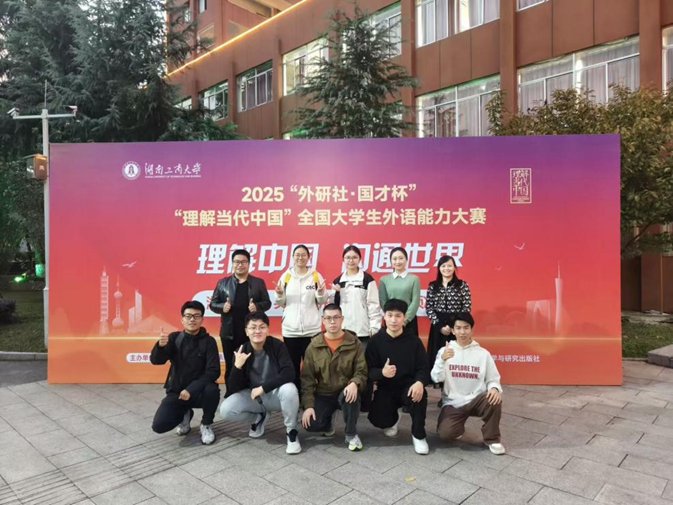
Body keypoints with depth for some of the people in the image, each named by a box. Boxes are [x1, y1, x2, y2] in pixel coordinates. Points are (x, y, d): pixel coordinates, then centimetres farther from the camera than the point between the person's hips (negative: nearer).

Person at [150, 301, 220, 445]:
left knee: (212, 390, -34)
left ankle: (206, 425, -3)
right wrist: (160, 346, -35)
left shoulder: (208, 341, -10)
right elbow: (155, 361, -12)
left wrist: (191, 389, -28)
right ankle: (184, 414, 17)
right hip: (176, 391, 2)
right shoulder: (174, 338, -2)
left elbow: (213, 371, -17)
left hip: (198, 391, -2)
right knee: (159, 426, -18)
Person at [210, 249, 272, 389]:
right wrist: (222, 307, -13)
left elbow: (267, 303, 5)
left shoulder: (258, 283, 5)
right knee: (230, 367, 10)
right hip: (229, 333, 1)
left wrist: (257, 306, -15)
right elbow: (213, 304, 8)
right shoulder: (223, 283, 7)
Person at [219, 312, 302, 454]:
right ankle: (259, 418, 12)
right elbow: (233, 389, -13)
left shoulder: (277, 346, -17)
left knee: (289, 389, -36)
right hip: (253, 396, 3)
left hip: (276, 394, -3)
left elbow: (289, 373, -27)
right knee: (226, 410, -21)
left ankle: (291, 432, -9)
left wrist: (263, 387, -28)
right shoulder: (241, 352, -11)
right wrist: (237, 366, -30)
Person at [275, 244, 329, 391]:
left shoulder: (316, 276, 2)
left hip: (312, 328, -1)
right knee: (292, 364, 9)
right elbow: (281, 303, 9)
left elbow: (322, 301, 4)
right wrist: (279, 294, -12)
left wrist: (321, 293, -16)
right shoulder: (286, 276, 5)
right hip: (290, 329, 1)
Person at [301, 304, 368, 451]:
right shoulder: (314, 346, -3)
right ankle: (329, 419, 15)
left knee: (351, 394, -36)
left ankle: (351, 434, -9)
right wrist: (308, 405, -12)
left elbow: (362, 371, -9)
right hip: (323, 395, 1)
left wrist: (354, 383, -32)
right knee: (311, 424, -23)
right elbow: (307, 378, -3)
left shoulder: (354, 343, -5)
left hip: (345, 392, -1)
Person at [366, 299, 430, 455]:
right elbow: (369, 370, -7)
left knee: (419, 395, -34)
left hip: (408, 386, -1)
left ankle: (418, 435, -7)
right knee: (377, 419, -19)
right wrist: (382, 372, -30)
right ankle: (393, 418, 23)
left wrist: (419, 382, -31)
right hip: (386, 388, 1)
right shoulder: (375, 341, -5)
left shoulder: (414, 340, -4)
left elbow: (423, 368, -7)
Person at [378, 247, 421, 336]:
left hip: (409, 321, -1)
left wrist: (405, 319, -11)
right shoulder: (384, 279, 7)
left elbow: (415, 302, -3)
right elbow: (383, 301, 2)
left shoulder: (414, 279, 3)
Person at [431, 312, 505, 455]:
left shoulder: (483, 353, 2)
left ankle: (492, 439, -4)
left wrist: (494, 388, -20)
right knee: (445, 433, -25)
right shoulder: (444, 351, 0)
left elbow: (493, 379, 4)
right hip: (453, 403, -1)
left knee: (494, 399, -31)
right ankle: (458, 427, 15)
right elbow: (436, 378, -11)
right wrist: (443, 360, -30)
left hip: (476, 400, 1)